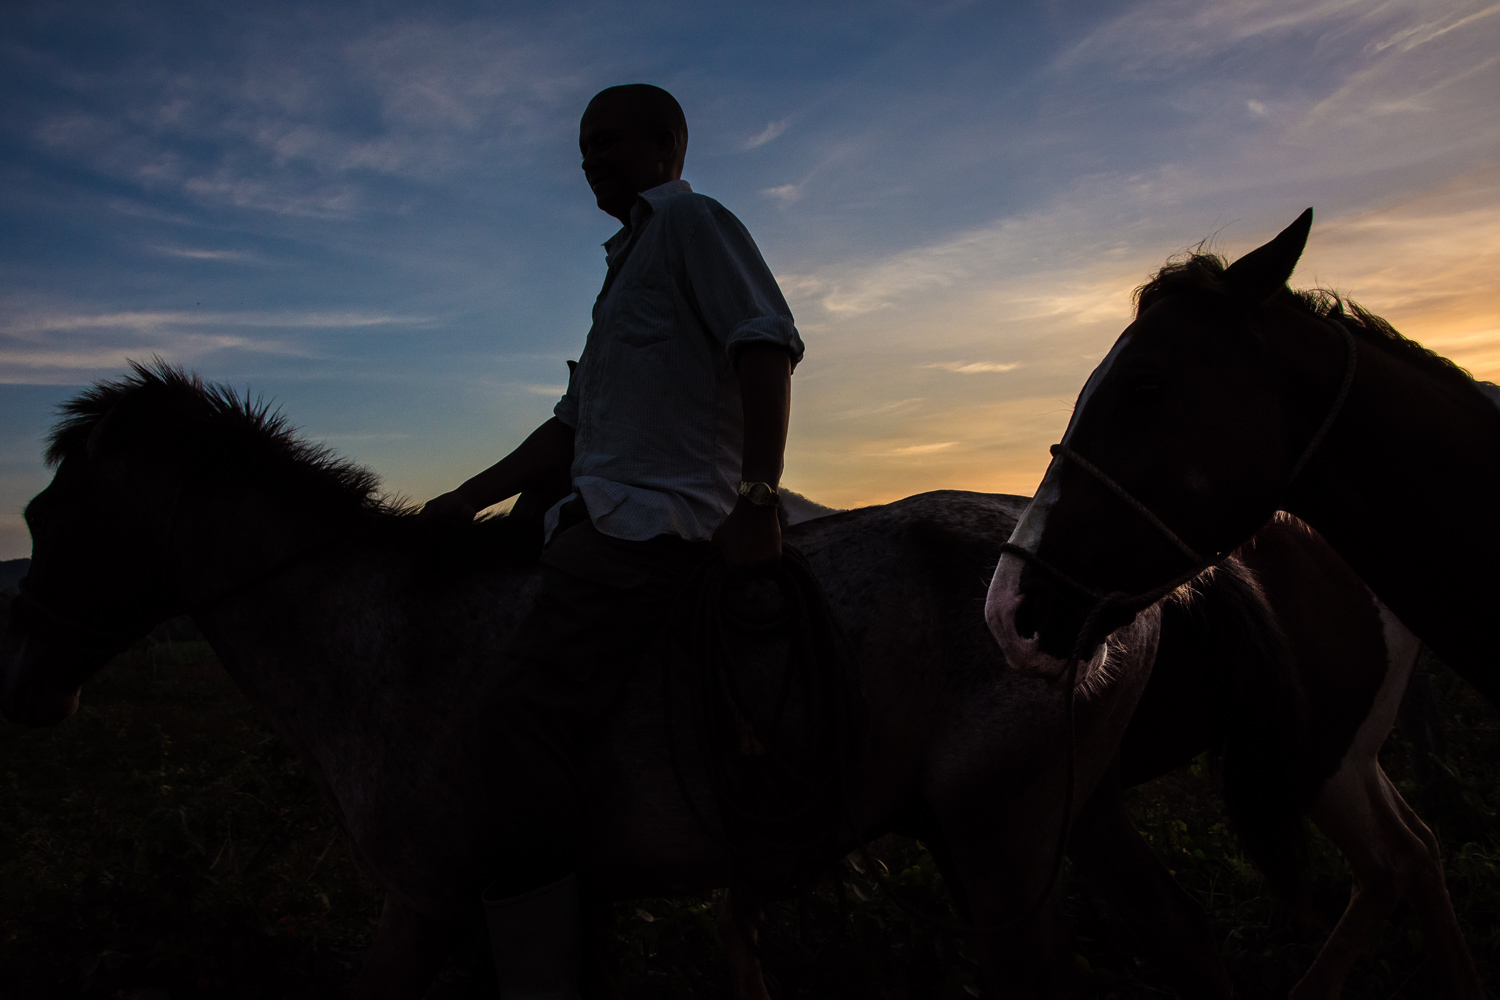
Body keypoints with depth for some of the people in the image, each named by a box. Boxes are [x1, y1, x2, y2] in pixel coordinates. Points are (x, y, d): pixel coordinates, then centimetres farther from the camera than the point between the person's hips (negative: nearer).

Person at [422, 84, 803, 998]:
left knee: (531, 722, -21)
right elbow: (574, 426, 26)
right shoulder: (632, 259, 29)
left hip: (650, 522, -10)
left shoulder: (690, 220, 2)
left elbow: (767, 342, -16)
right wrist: (468, 500, 20)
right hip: (608, 516, 10)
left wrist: (756, 498, -26)